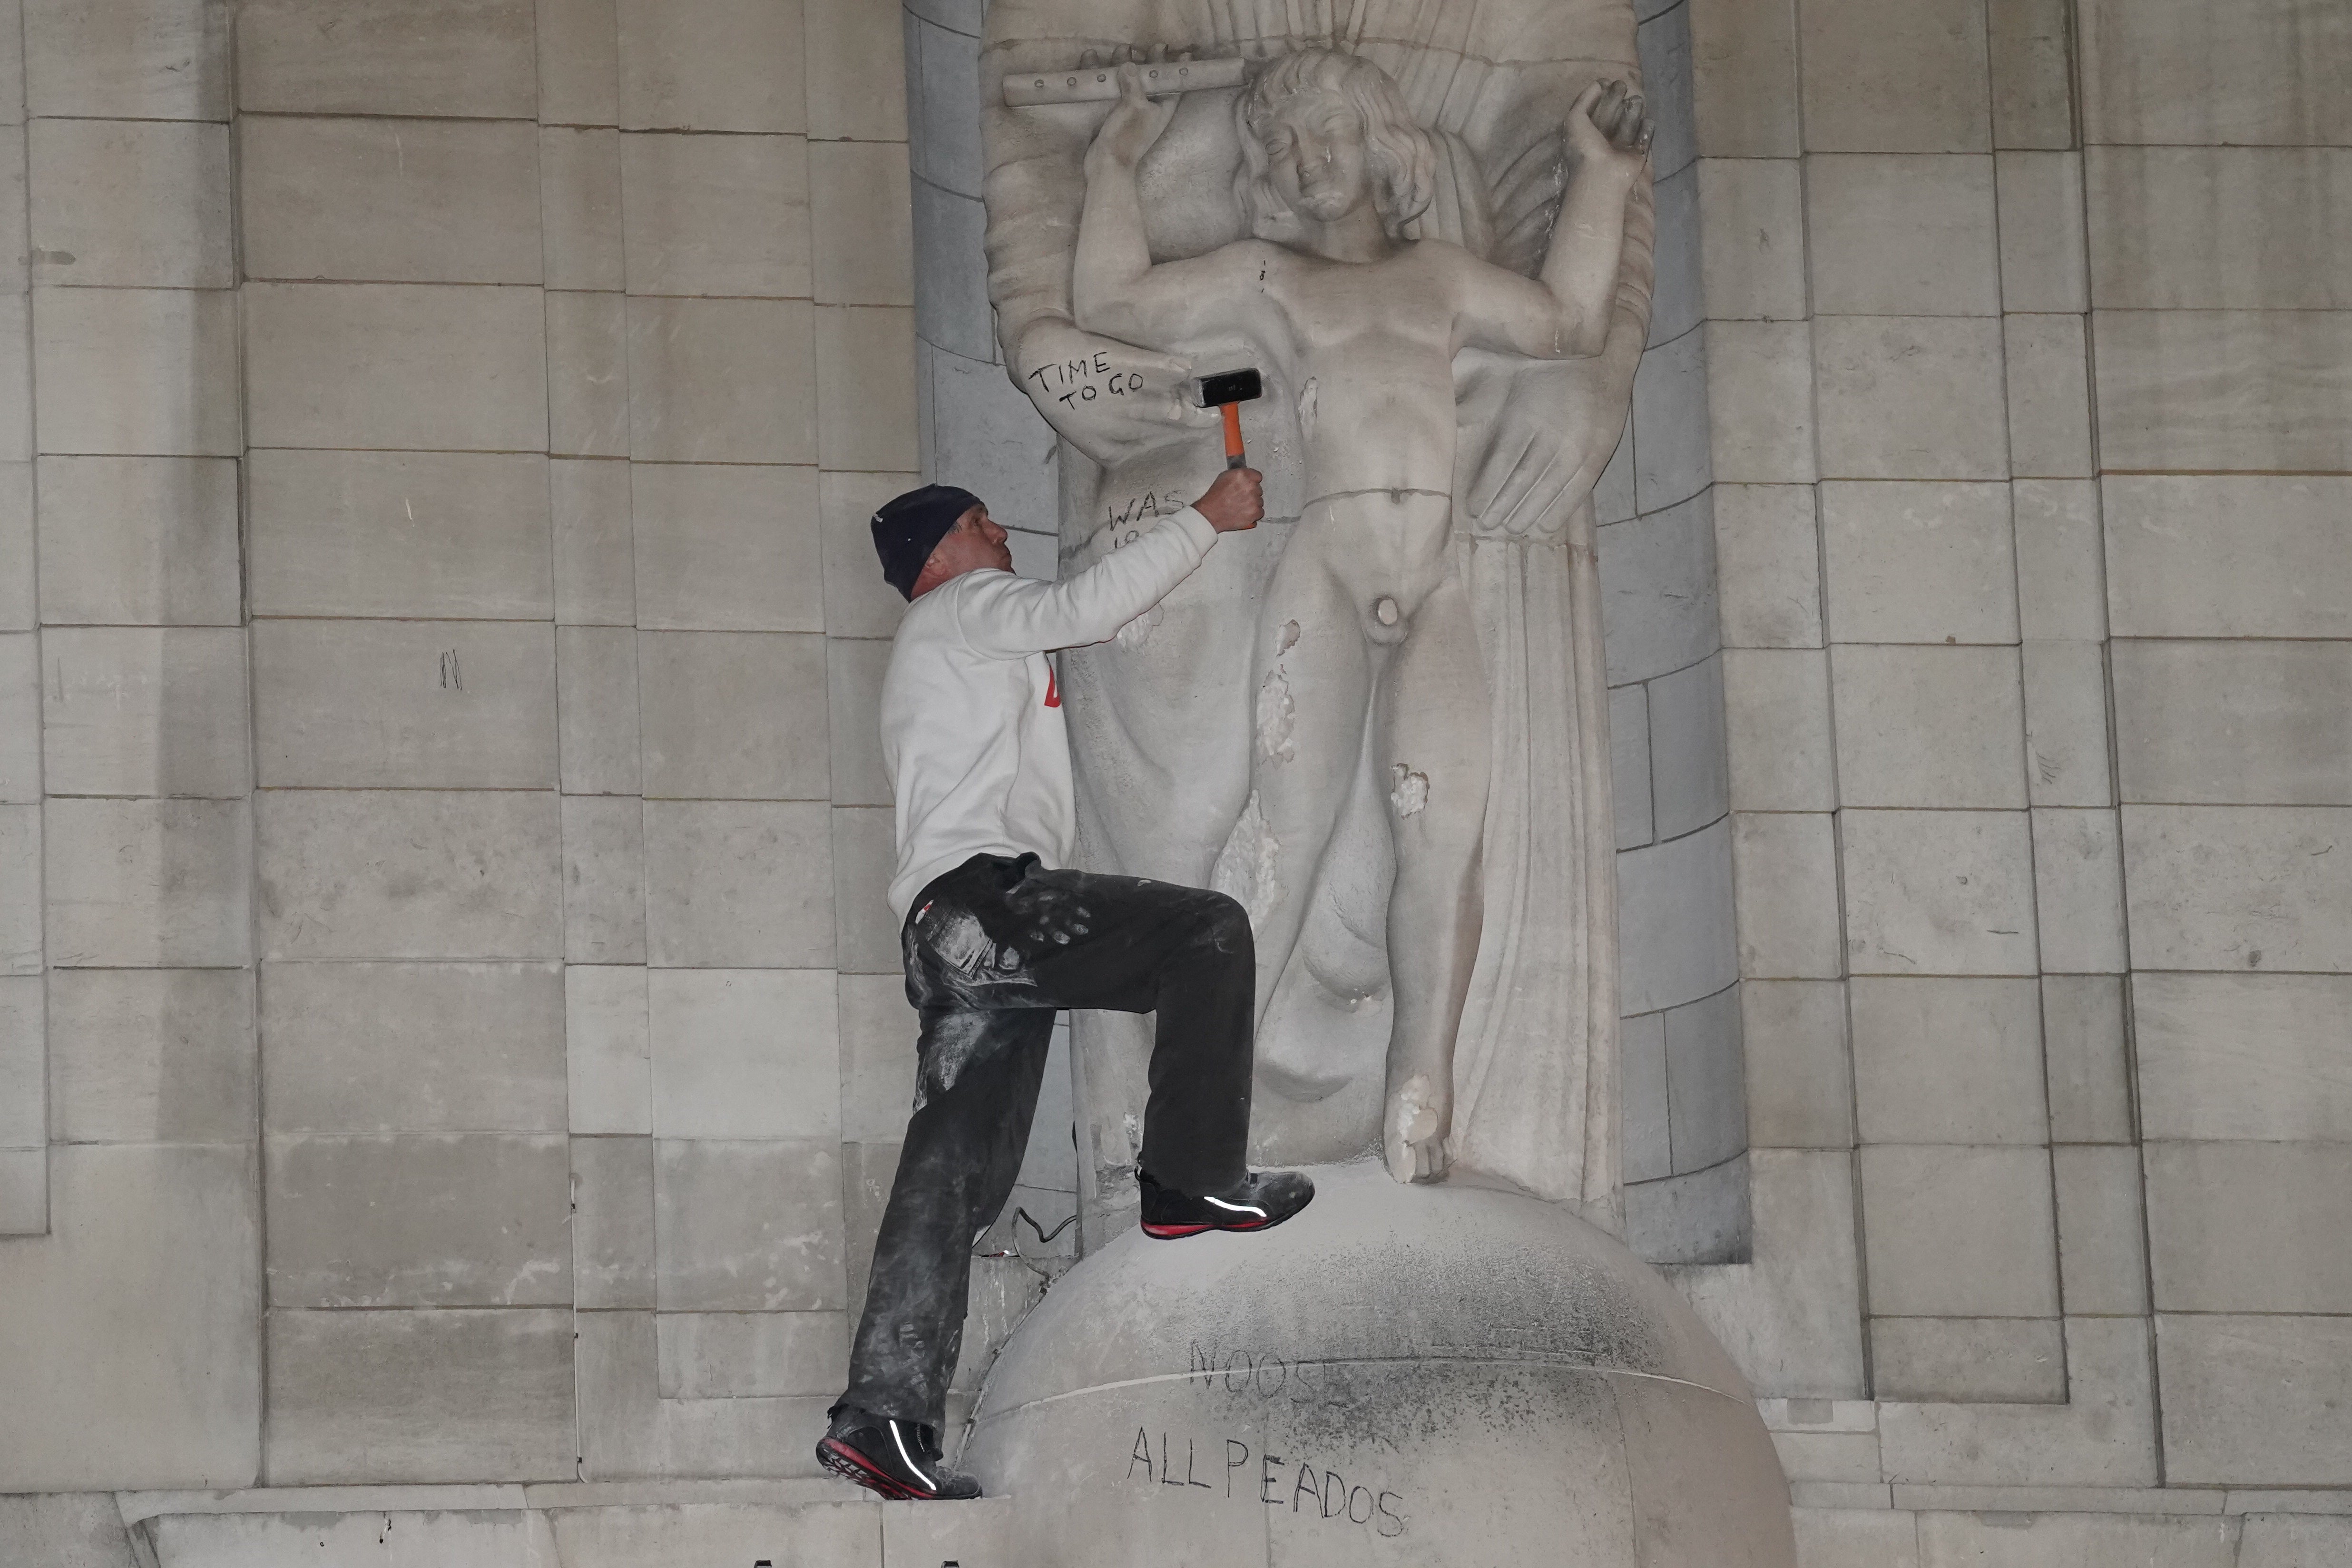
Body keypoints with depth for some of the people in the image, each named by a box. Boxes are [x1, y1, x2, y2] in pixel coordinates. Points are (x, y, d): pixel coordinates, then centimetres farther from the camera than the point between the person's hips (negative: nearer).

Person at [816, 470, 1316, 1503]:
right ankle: (1192, 1178, -12)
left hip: (950, 946, 9)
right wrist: (1207, 521, -3)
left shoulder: (945, 660, 38)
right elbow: (1080, 610, -7)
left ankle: (884, 1414, -6)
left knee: (955, 1174, 1)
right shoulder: (963, 608, 9)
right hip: (981, 897, -9)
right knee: (1209, 932, -12)